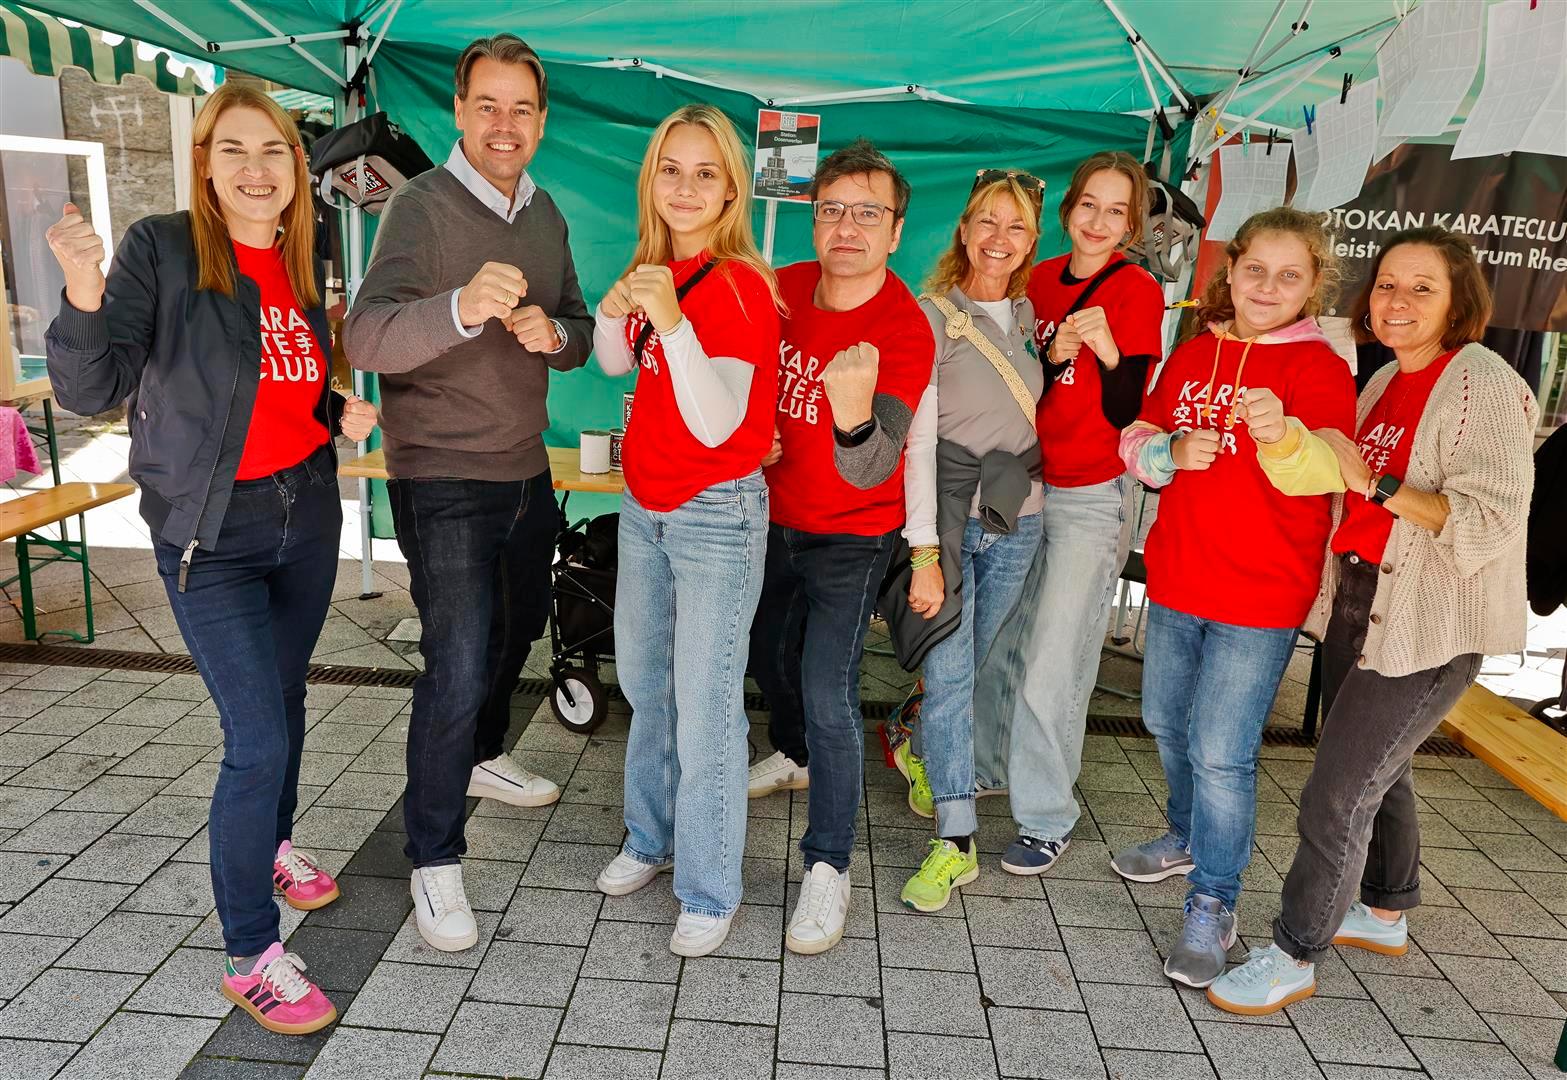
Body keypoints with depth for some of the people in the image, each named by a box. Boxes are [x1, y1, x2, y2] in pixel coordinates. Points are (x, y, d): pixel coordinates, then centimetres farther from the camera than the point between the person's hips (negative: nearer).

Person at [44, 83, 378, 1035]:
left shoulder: (301, 262, 5)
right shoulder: (162, 249, -12)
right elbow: (92, 392, -18)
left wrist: (341, 414, -3)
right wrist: (85, 297, -35)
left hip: (307, 510, 6)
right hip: (211, 532, -6)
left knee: (285, 697, 21)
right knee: (258, 740, -8)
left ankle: (274, 844, 45)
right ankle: (250, 955, 7)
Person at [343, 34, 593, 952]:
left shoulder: (545, 212, 7)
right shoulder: (422, 207, -15)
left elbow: (581, 338, 11)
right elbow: (368, 339, -30)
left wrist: (553, 332, -14)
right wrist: (464, 307, -49)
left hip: (526, 470, 8)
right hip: (444, 480, -7)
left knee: (519, 626, 23)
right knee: (458, 666, -9)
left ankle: (484, 756, 49)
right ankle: (435, 859, 9)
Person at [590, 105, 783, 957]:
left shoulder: (738, 286, -18)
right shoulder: (657, 268, 4)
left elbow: (716, 424, -24)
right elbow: (614, 364, 16)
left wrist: (671, 320, -34)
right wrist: (617, 308, -5)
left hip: (715, 515, -8)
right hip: (644, 506, 8)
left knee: (705, 707, -2)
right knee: (643, 683, 19)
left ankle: (709, 894, 17)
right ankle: (650, 839, 40)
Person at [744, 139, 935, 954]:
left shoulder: (904, 332, -24)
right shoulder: (785, 288, -8)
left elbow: (868, 472, -35)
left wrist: (854, 411, -54)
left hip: (851, 536, -6)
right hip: (776, 516, 7)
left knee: (827, 692, -14)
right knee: (766, 651, 24)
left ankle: (828, 866, 3)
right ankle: (794, 755, 53)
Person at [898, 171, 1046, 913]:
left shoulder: (1027, 315, 10)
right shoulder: (929, 315, -7)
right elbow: (917, 439, -13)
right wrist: (924, 552, -17)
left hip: (1016, 520, 5)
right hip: (948, 516, -5)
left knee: (969, 665, 13)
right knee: (948, 672, -9)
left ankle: (920, 749, 41)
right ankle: (956, 841, -2)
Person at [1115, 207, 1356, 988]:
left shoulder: (1321, 370, -8)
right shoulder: (1194, 354, 7)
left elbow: (1318, 484, -18)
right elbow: (1138, 438, 11)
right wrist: (1169, 453, -12)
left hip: (1258, 597, -6)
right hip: (1175, 578, 6)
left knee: (1221, 752, -4)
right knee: (1167, 723, 20)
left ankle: (1212, 906, 14)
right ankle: (1188, 839, 44)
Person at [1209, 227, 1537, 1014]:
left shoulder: (1483, 387, -15)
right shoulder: (1384, 383, 10)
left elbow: (1490, 523, -21)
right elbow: (1331, 484, 7)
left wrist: (1373, 483, -21)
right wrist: (1287, 438, -12)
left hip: (1429, 628, -8)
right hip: (1356, 604, 8)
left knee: (1337, 794, -6)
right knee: (1378, 767, 22)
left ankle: (1294, 957, 11)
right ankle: (1385, 915, 43)